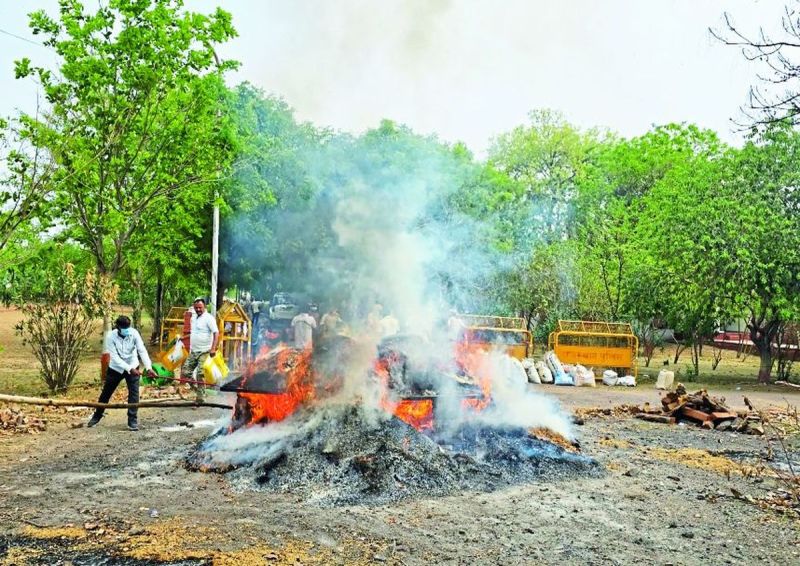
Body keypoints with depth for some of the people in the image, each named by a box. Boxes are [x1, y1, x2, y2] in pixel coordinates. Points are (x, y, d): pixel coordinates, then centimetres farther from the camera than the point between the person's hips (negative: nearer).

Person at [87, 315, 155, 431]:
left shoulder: (134, 333, -20)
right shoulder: (111, 336, -23)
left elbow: (142, 350, -26)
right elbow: (115, 357, -26)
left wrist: (148, 367, -39)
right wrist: (130, 369, -34)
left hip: (133, 367, 0)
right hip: (116, 368, 0)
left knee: (134, 393, -10)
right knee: (106, 393, 12)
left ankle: (133, 420, -2)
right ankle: (97, 416, 33)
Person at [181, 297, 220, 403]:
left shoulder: (208, 318, -11)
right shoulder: (193, 318, 14)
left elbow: (216, 333, -19)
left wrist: (213, 348, -28)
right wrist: (190, 348, 21)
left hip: (204, 352, -8)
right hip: (193, 352, 8)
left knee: (200, 376, -7)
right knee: (185, 372, 5)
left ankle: (200, 398, 0)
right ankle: (198, 390, 21)